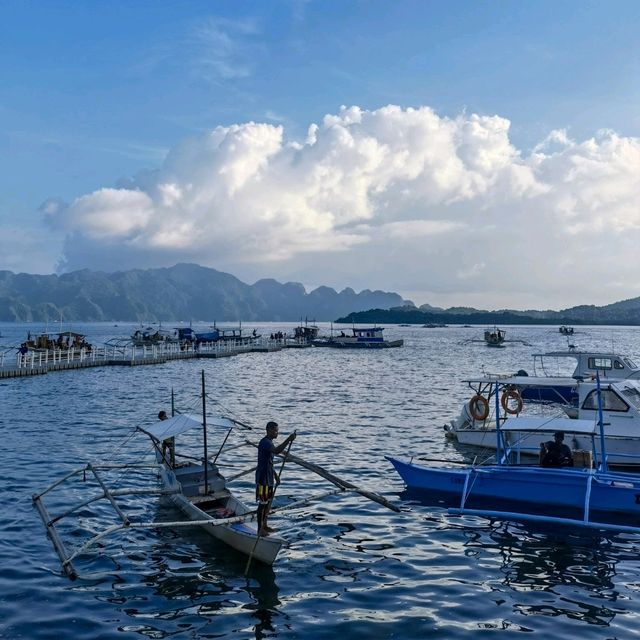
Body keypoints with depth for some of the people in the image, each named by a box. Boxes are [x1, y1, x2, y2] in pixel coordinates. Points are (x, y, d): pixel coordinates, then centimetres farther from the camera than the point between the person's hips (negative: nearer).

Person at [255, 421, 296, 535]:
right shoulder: (264, 442, -19)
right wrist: (288, 440, -39)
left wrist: (275, 476, 20)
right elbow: (277, 450, -39)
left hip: (269, 478, 10)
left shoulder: (269, 442, 12)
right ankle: (260, 529, 6)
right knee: (262, 503, -2)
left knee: (268, 502, 17)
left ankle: (264, 525, 29)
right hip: (262, 478, -10)